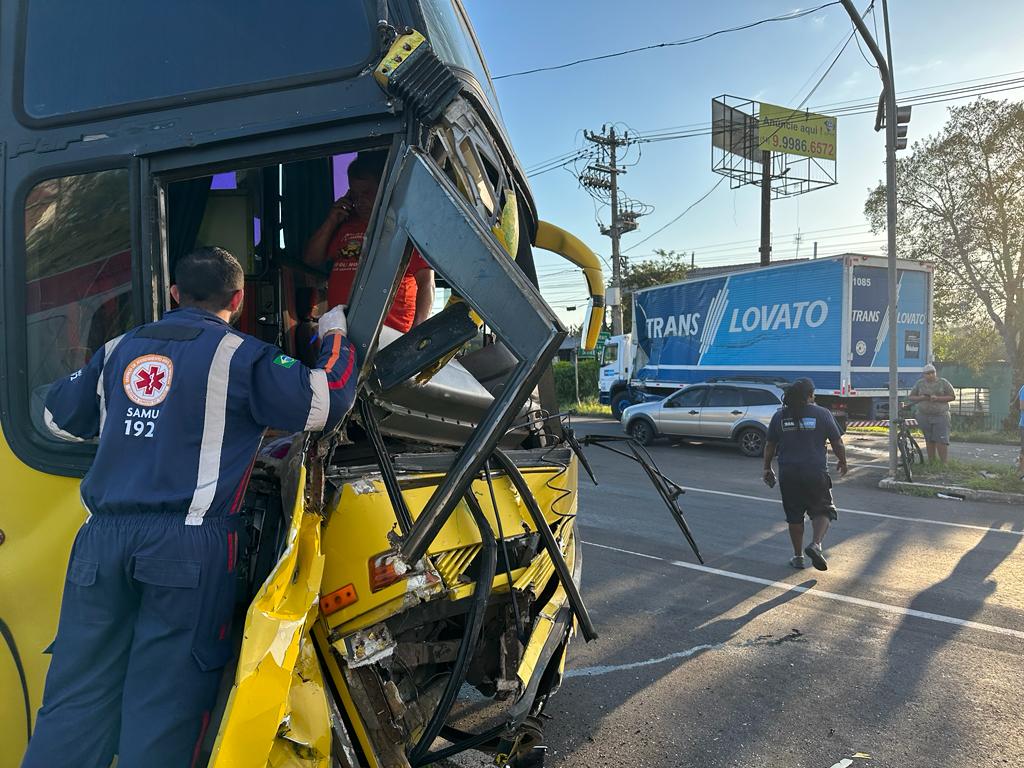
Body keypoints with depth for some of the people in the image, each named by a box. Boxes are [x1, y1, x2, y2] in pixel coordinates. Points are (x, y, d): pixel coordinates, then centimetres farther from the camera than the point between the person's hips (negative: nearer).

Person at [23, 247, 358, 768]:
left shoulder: (119, 349, 16)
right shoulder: (240, 355, -1)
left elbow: (60, 417, 27)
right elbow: (324, 404, -7)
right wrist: (335, 336, 9)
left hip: (102, 536, 5)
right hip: (189, 540, -5)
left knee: (77, 694, 11)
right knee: (164, 702, 2)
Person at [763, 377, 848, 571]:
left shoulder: (780, 416, 4)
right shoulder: (822, 414, -3)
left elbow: (770, 446, 9)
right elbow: (837, 443, 0)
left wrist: (767, 469, 20)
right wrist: (842, 462, 18)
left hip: (788, 474, 2)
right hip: (816, 472, -2)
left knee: (794, 515, 12)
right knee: (823, 510, 12)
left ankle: (798, 556, 17)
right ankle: (816, 544, -11)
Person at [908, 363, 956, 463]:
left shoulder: (943, 382, 1)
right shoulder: (920, 383, 7)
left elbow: (953, 397, 0)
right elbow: (911, 397, 11)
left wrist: (938, 398, -15)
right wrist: (920, 398, -10)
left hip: (940, 416, -2)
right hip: (924, 416, 3)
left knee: (941, 441, -9)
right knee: (929, 441, 10)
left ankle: (944, 463, -3)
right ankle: (931, 463, 18)